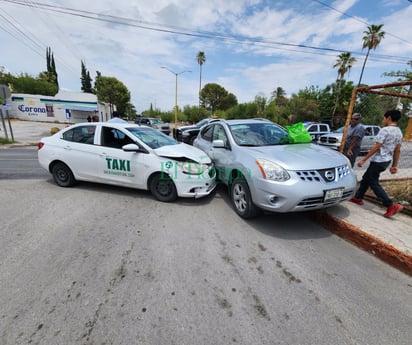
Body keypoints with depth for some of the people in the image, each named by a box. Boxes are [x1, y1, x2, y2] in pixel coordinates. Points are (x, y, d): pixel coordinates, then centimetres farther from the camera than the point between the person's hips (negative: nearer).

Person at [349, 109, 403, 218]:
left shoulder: (385, 130, -16)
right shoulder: (399, 132, 11)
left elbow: (376, 147, -20)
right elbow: (397, 150, 13)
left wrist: (363, 160, -16)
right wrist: (394, 165, 17)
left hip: (378, 161, -9)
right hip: (386, 161, 9)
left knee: (374, 183, -2)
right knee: (366, 178, 19)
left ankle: (391, 205, -4)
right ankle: (358, 197, 27)